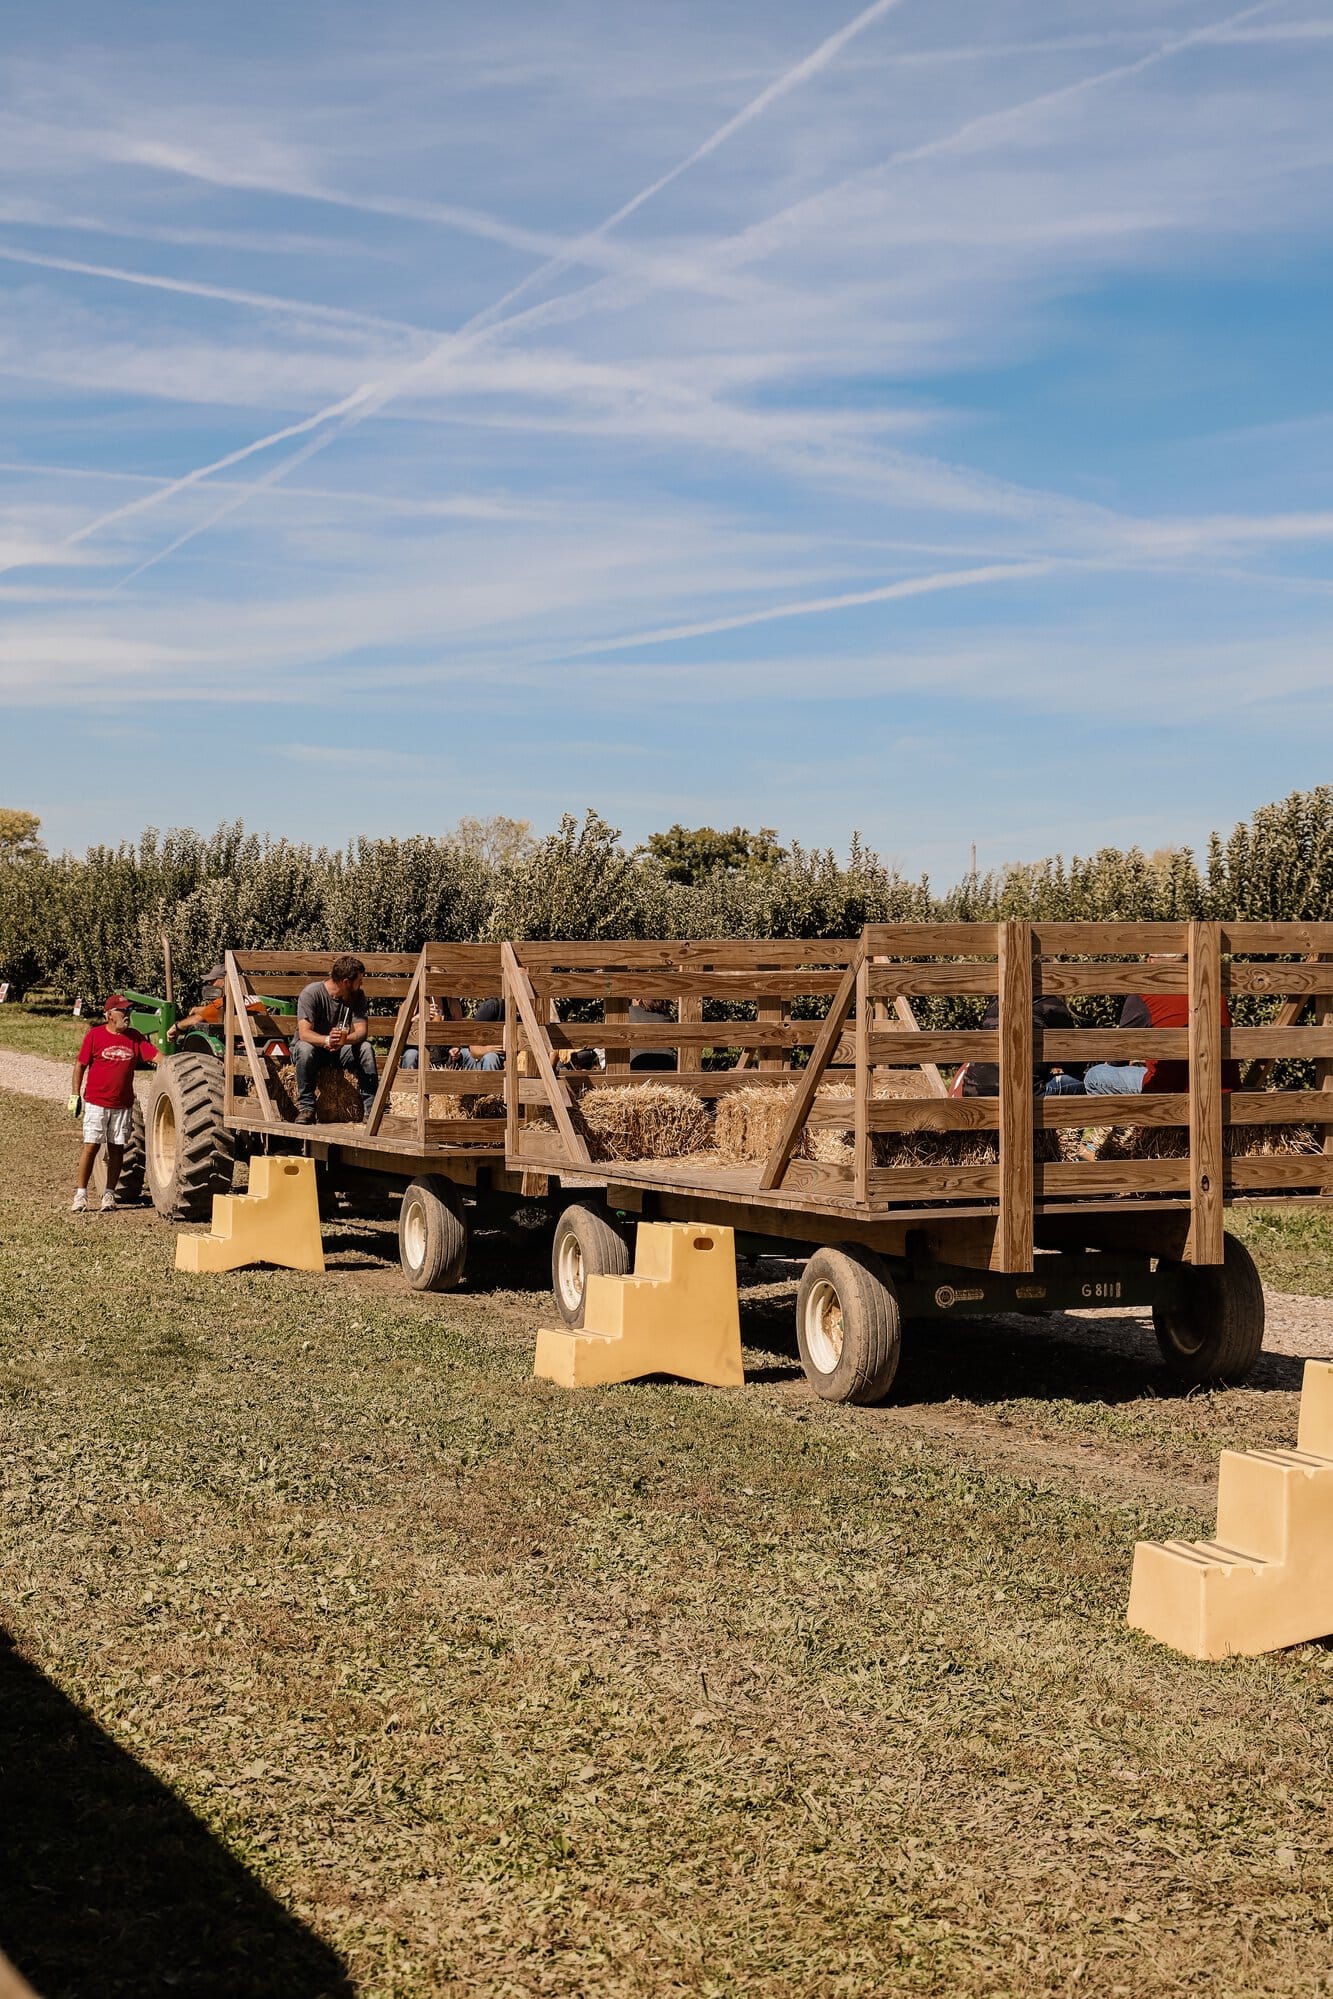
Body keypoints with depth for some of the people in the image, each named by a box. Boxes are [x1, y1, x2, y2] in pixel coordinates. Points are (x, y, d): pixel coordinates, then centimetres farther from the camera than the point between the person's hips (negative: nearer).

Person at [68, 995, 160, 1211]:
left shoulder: (135, 1038, 5)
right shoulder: (95, 1035, -3)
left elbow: (155, 1056, -1)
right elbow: (80, 1065, 0)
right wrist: (75, 1095, -3)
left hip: (123, 1104, 3)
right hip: (96, 1102, -3)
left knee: (117, 1149, 6)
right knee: (91, 1146, -5)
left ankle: (109, 1195, 14)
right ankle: (81, 1194, 4)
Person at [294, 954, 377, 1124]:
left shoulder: (357, 996, -7)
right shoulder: (310, 993, -19)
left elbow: (361, 1031, -17)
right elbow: (304, 1033, -29)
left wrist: (344, 1039, -41)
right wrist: (326, 1040, -50)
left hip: (342, 1050, 3)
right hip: (315, 1045, -3)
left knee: (366, 1048, -27)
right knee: (305, 1049, -37)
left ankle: (371, 1109, -27)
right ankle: (306, 1108, -28)